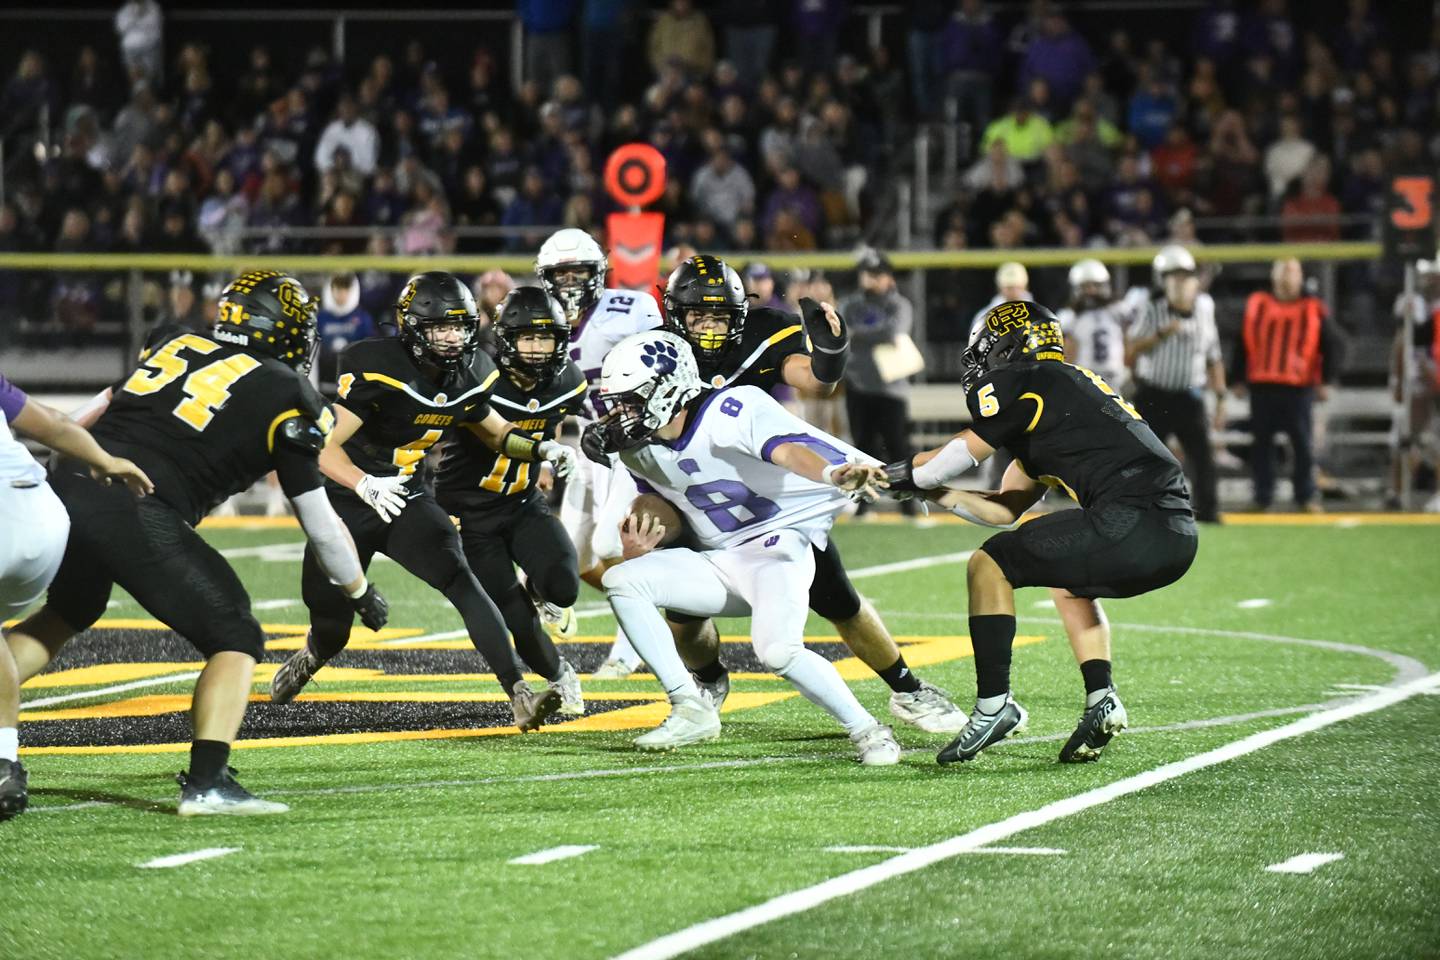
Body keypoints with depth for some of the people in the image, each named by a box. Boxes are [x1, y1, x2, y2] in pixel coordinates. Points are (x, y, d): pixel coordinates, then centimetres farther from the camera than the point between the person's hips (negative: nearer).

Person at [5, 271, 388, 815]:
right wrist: (360, 592, 26)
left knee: (63, 616, 33)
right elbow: (318, 520, 12)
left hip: (66, 485, 6)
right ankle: (206, 783, -10)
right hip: (138, 515, -6)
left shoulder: (173, 344, 22)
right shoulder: (286, 398, 7)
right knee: (236, 641, 5)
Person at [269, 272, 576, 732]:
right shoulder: (376, 369, -25)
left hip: (409, 500, 4)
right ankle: (309, 658, 48)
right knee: (331, 629, 9)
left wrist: (540, 448, -3)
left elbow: (492, 429, 16)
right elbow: (325, 447, -28)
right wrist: (366, 486, -46)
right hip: (347, 502, -3)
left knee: (460, 581, -22)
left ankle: (519, 695, -29)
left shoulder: (470, 375, -5)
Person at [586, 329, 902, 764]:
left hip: (780, 546, -7)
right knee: (621, 580, -11)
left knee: (777, 650, -31)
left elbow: (786, 450, -39)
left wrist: (832, 474, -61)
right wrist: (640, 545, -7)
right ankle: (691, 710, -8)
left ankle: (867, 730, -10)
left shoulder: (734, 411, -20)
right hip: (721, 563, 7)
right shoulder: (641, 450, 3)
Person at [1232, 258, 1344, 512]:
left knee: (1303, 444, -2)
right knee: (1261, 444, 4)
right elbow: (1242, 343, 13)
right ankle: (1262, 498, 12)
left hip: (1299, 388, -1)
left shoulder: (1313, 310, 5)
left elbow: (1331, 345, 6)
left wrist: (1325, 381, -1)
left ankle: (1306, 497, 6)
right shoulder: (1256, 305, 9)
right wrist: (1238, 379, 9)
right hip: (1261, 387, 1)